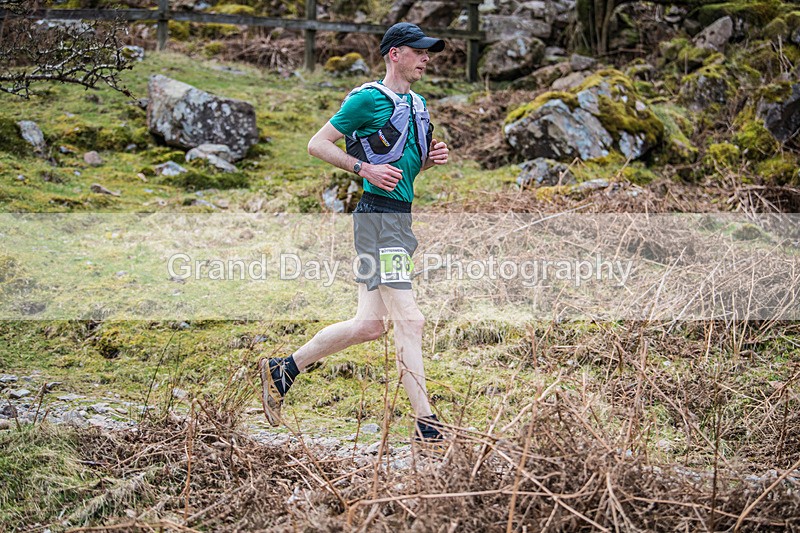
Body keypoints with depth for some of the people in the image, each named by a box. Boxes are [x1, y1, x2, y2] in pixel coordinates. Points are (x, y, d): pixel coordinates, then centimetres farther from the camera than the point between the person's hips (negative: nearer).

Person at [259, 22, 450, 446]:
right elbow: (317, 145, -7)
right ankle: (426, 424, -9)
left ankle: (282, 370, 22)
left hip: (401, 219, 9)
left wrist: (429, 159, 9)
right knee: (409, 319, -11)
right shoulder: (369, 99, -7)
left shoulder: (417, 104, 20)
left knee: (369, 323, 9)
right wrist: (365, 168, -17)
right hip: (378, 216, -9)